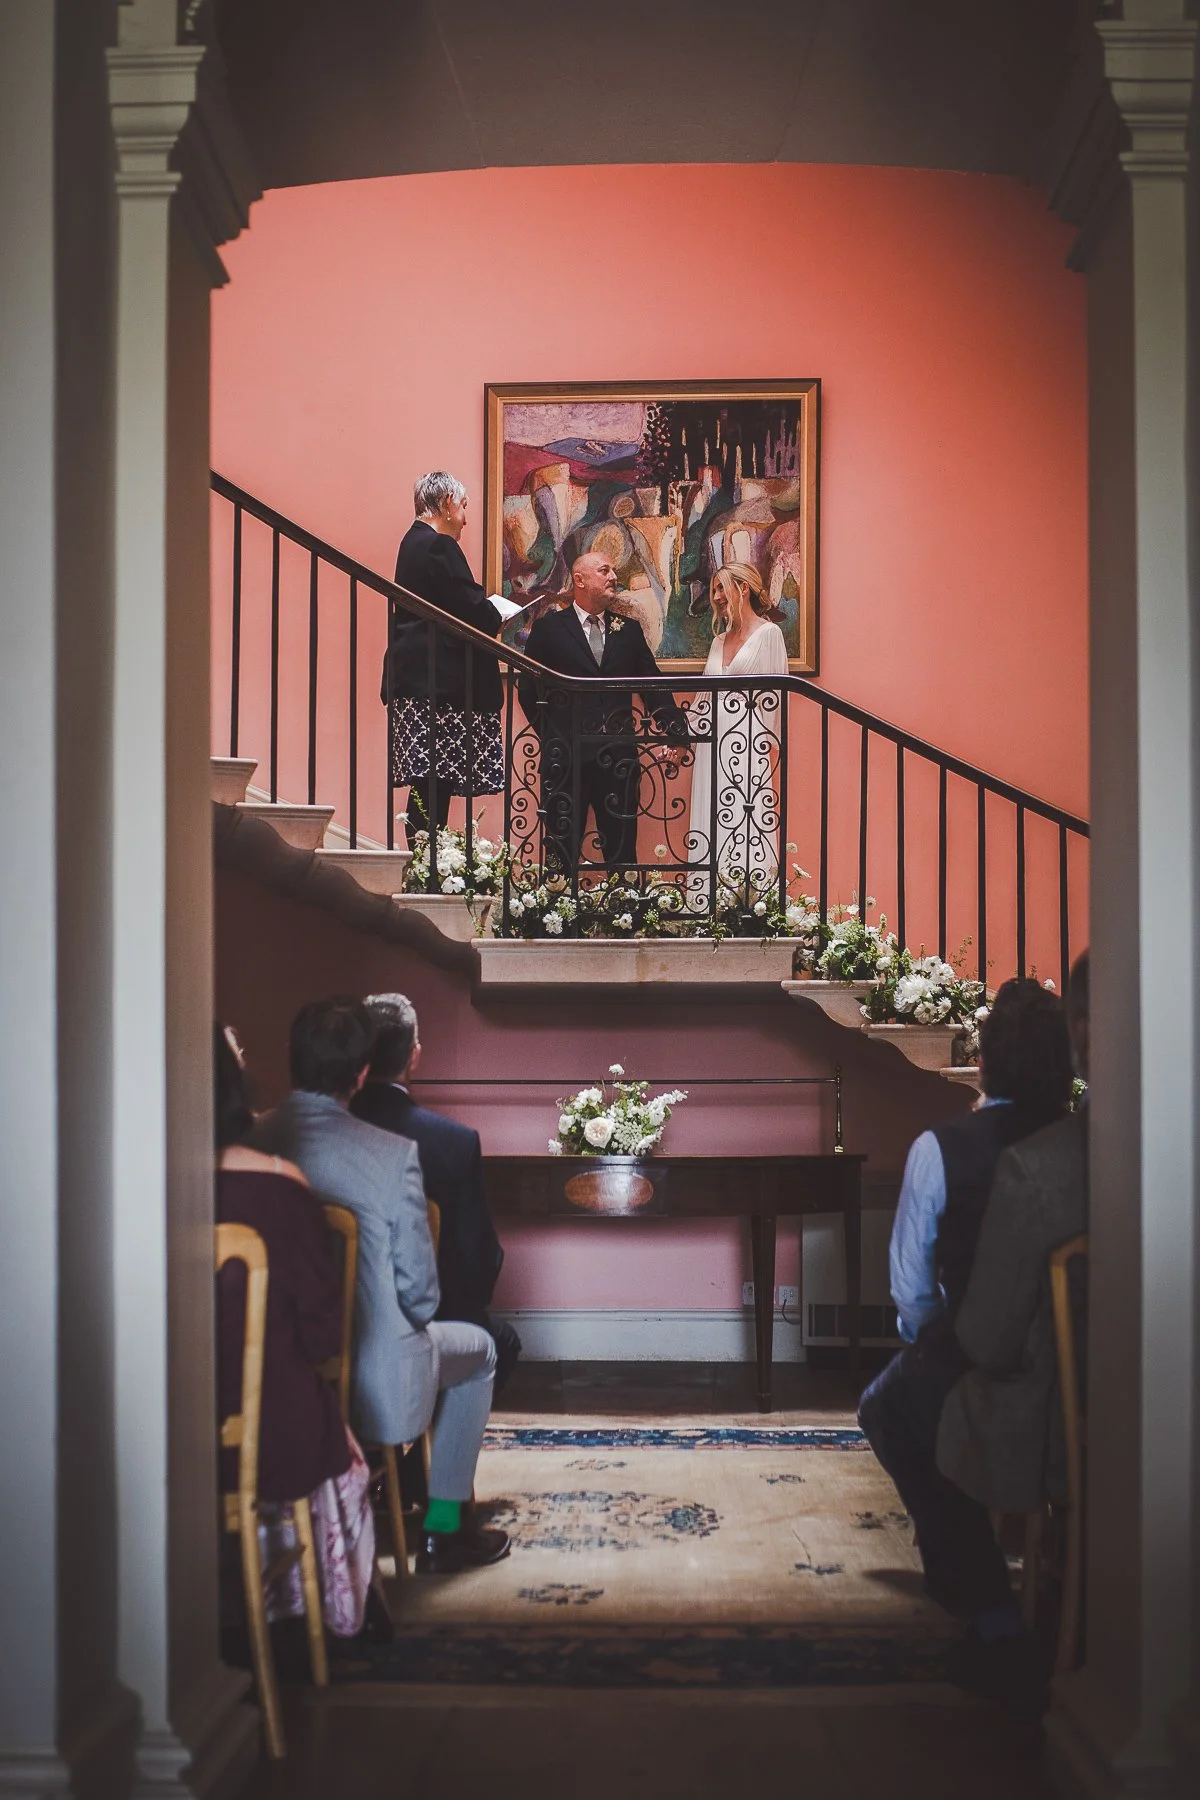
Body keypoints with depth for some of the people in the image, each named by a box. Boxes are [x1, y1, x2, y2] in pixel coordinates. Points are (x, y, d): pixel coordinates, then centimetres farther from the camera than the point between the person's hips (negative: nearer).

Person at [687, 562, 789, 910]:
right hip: (712, 744, 7)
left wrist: (771, 751, -13)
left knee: (745, 833, -10)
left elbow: (775, 698, -6)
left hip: (748, 747, -7)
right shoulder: (720, 639, 19)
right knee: (711, 834, 2)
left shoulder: (768, 634, -1)